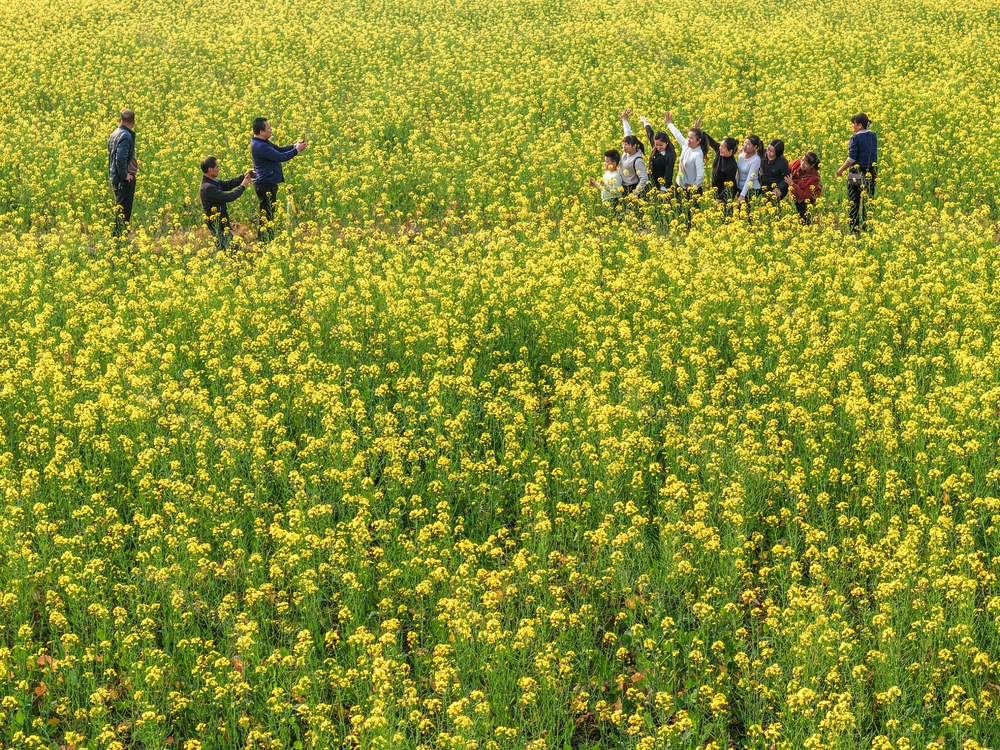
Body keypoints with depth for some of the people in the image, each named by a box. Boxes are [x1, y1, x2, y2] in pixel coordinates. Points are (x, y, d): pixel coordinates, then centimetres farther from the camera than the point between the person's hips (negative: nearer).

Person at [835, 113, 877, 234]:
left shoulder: (856, 138, -13)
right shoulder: (873, 137, 6)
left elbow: (851, 158, -15)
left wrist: (841, 170, -5)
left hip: (857, 174, -6)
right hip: (871, 173, 6)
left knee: (854, 203, 1)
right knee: (868, 203, 11)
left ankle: (854, 231, 1)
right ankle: (867, 228, 13)